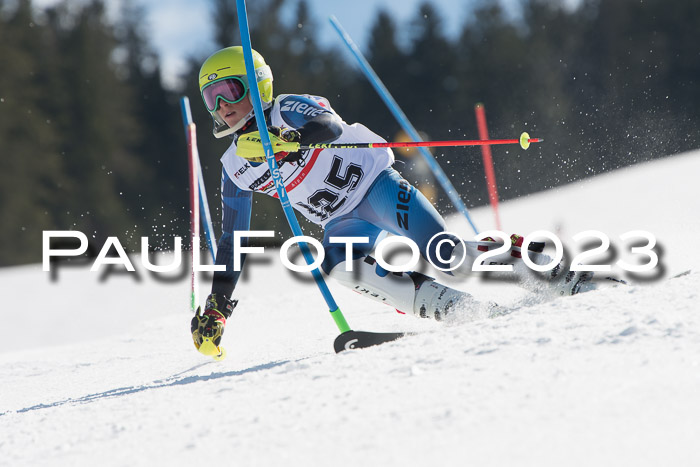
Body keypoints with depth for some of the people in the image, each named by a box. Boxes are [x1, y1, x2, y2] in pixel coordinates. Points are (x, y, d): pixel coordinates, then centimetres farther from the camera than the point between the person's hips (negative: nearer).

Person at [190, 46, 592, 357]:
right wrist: (216, 308, 9)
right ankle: (458, 310, -36)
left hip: (376, 186, -5)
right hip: (344, 222, 5)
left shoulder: (288, 110, -8)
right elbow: (233, 240, 14)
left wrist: (279, 140, -48)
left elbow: (329, 127, -30)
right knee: (336, 261, -31)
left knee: (444, 255, -26)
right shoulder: (235, 168, 9)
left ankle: (557, 269, -15)